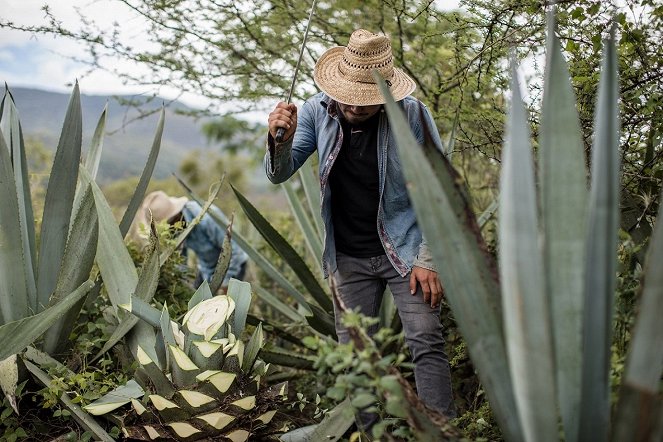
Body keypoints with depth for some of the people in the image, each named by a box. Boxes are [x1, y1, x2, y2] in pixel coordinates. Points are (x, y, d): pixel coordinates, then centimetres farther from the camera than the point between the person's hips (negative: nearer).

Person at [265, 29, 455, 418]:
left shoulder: (412, 114, -16)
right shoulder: (318, 111, -8)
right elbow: (279, 174, -6)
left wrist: (428, 260, -14)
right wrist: (281, 140, -28)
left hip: (405, 250, -3)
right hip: (349, 258, 3)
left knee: (427, 343, -7)